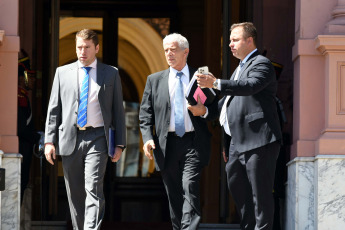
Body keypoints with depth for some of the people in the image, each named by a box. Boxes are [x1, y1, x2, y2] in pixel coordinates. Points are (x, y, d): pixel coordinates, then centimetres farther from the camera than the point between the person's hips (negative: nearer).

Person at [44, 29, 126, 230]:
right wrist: (49, 141, 1)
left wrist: (120, 144, 1)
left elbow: (118, 110, 7)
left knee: (93, 189, -15)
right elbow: (54, 109, 10)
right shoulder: (63, 73, 10)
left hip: (97, 139, -2)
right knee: (75, 193, 7)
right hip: (69, 138, 2)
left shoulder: (111, 74, 7)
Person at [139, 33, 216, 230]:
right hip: (167, 145, 3)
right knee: (174, 194, 6)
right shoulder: (155, 80, 13)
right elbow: (145, 114, 10)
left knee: (190, 187, -17)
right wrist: (148, 138, -4)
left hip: (193, 143, -3)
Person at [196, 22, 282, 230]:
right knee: (236, 186, 15)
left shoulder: (262, 64, -7)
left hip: (258, 142, -10)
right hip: (237, 143, 10)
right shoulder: (241, 67, 23)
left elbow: (250, 86, -27)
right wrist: (205, 110, 16)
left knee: (260, 192, -6)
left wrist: (216, 84, -35)